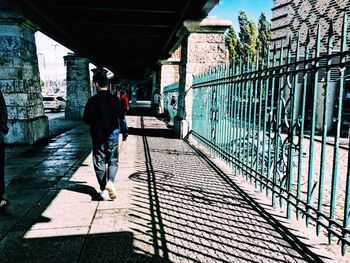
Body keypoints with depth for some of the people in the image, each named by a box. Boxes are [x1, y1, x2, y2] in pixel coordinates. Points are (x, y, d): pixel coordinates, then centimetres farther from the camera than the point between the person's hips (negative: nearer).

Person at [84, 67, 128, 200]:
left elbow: (86, 119, -4)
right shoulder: (115, 100, -5)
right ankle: (110, 181, -9)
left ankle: (103, 190, 13)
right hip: (113, 135, 1)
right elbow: (121, 118, -1)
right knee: (113, 161, 14)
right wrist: (124, 132, 13)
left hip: (97, 136, -1)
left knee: (100, 163, 9)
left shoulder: (92, 101, -10)